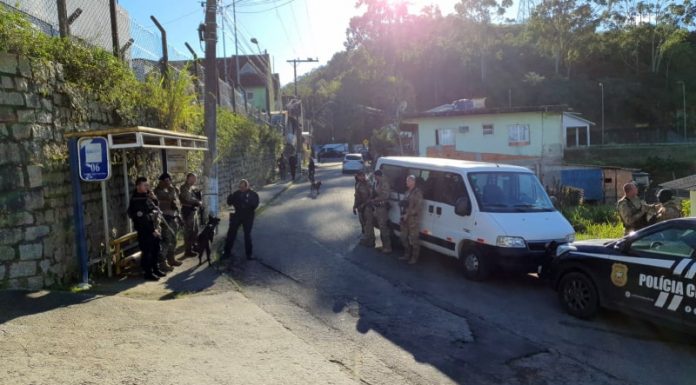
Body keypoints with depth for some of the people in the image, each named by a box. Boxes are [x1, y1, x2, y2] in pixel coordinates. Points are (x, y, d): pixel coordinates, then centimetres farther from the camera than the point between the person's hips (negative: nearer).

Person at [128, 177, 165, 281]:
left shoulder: (147, 196, 12)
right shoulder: (135, 201, -15)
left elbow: (156, 209, 18)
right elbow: (142, 219, -20)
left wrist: (154, 199, 0)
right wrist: (152, 230, -19)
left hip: (154, 229, 9)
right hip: (145, 231, -9)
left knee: (155, 250, 16)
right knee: (146, 252, -2)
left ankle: (155, 269, 30)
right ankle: (148, 273, 6)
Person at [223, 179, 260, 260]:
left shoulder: (253, 194, -4)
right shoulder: (237, 193, 3)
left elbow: (255, 205, -15)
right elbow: (229, 202, 3)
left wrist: (247, 202, -31)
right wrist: (230, 197, -19)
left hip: (248, 217, -2)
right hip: (237, 216, 2)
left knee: (247, 235, 5)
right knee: (231, 233, 2)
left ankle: (249, 253, 17)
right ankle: (227, 252, 14)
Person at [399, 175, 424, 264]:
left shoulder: (417, 192, -10)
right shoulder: (407, 192, 16)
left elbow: (418, 206, -17)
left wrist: (408, 214, -19)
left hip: (413, 220, -9)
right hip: (405, 219, 9)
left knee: (413, 240, -4)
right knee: (404, 238, 14)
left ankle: (414, 257, 6)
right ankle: (407, 255, 27)